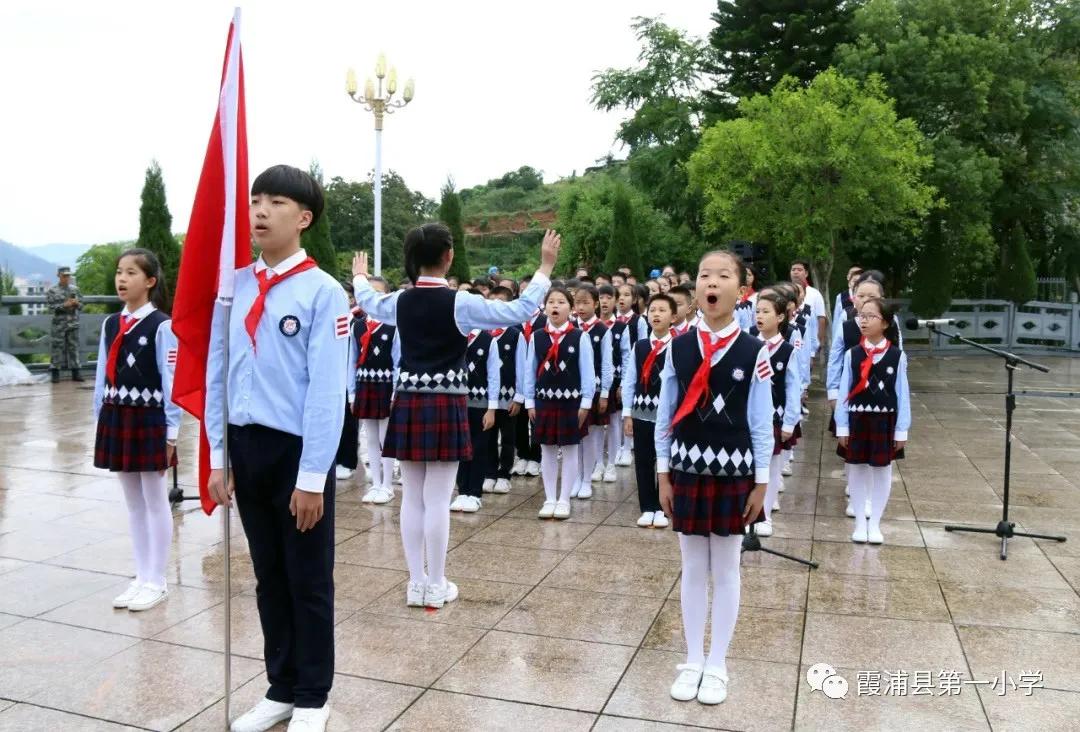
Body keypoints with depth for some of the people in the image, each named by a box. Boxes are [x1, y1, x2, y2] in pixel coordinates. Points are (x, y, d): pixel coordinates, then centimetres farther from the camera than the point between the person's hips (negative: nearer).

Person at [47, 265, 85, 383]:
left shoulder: (75, 289, 9)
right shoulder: (52, 291, -1)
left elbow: (81, 305, 11)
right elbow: (50, 307, -7)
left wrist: (77, 303, -12)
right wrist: (64, 305, -18)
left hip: (73, 324, 3)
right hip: (59, 324, -3)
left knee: (73, 348, 6)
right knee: (57, 348, -1)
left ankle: (75, 372, 10)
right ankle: (55, 373, 5)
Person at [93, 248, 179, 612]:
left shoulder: (161, 326, -12)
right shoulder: (110, 324, 8)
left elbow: (171, 380, -12)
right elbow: (102, 376, 11)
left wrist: (170, 431, -12)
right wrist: (101, 421, 10)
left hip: (148, 419, -6)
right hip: (116, 418, 7)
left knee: (155, 502, 5)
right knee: (133, 503, 14)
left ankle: (156, 582, 16)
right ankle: (141, 577, 25)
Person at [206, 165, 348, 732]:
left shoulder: (323, 292, -12)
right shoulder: (232, 287, 5)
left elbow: (327, 391, -14)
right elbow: (216, 376, 9)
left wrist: (311, 477, -14)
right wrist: (218, 459, 7)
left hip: (298, 449, -5)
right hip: (246, 448, 5)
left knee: (309, 583, 10)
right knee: (269, 578, 18)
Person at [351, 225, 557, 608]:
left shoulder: (400, 301, 5)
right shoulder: (458, 303, -10)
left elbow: (368, 302, 28)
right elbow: (520, 311, -11)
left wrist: (360, 276, 50)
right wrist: (545, 267, -2)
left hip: (408, 403, 5)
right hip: (445, 405, -5)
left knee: (412, 497, 10)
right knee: (437, 500, 1)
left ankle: (416, 582, 20)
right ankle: (436, 585, 11)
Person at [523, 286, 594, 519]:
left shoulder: (580, 337, -5)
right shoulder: (536, 337, 2)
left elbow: (587, 372, -4)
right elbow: (530, 371, 5)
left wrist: (586, 402, -7)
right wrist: (530, 401, 3)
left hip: (572, 400, -2)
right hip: (544, 399, 2)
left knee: (570, 450, 6)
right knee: (547, 450, 10)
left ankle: (564, 500, 17)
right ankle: (549, 499, 21)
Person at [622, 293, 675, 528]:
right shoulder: (639, 346, 5)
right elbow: (629, 381, 5)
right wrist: (627, 414, 2)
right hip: (641, 413, 3)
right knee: (643, 462, 8)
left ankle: (661, 509, 20)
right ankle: (647, 508, 20)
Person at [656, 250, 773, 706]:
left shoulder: (754, 352, -7)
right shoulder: (678, 348, -2)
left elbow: (761, 423, -3)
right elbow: (664, 415, 3)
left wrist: (761, 481, -2)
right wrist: (663, 473, 3)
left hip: (733, 470, -1)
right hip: (687, 467, 2)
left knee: (726, 569, 10)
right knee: (692, 567, 12)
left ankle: (717, 665, 25)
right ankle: (692, 660, 27)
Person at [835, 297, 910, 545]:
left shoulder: (897, 356, -5)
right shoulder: (852, 355, -3)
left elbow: (902, 395, -3)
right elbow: (844, 392, -2)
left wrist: (902, 430, -4)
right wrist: (842, 427, -4)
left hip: (885, 420, -1)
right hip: (857, 419, 1)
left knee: (882, 469, 9)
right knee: (857, 468, 8)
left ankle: (875, 523, 24)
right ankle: (860, 522, 22)